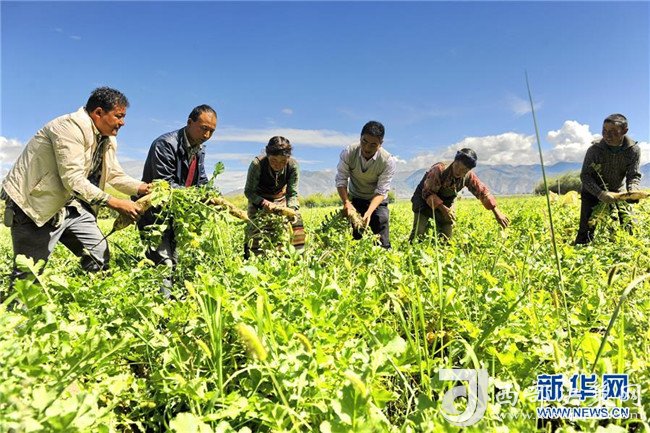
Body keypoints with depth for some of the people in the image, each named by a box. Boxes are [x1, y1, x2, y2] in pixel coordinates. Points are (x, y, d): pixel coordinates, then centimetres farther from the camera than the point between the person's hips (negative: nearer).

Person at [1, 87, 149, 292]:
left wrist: (144, 188, -2)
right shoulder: (70, 127, -21)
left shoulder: (108, 140, 7)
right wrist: (115, 203, -30)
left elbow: (115, 175, 15)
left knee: (100, 256, 7)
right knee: (28, 275, -4)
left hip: (71, 205, 9)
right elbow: (73, 180, -29)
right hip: (35, 205, -9)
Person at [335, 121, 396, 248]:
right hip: (354, 199, 1)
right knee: (353, 238, -6)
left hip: (377, 201, -1)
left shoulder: (388, 161, -24)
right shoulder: (348, 154, -21)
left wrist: (369, 212, -40)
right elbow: (341, 181, -17)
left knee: (382, 242, -8)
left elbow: (381, 192, -24)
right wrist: (346, 203, -35)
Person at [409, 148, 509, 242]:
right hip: (425, 199, -5)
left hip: (445, 203, 5)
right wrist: (442, 208, -41)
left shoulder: (468, 176, -19)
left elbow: (482, 191, -11)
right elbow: (428, 193, -29)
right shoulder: (439, 169, -33)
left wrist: (497, 213, -15)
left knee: (446, 237, 0)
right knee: (419, 233, -20)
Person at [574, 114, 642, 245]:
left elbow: (634, 175, -14)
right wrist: (600, 193, -37)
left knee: (628, 229, 3)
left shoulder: (634, 149, -17)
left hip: (619, 192, 3)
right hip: (593, 192, -2)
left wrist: (633, 192, -37)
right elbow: (585, 175, -21)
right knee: (586, 230, -8)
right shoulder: (594, 149, -23)